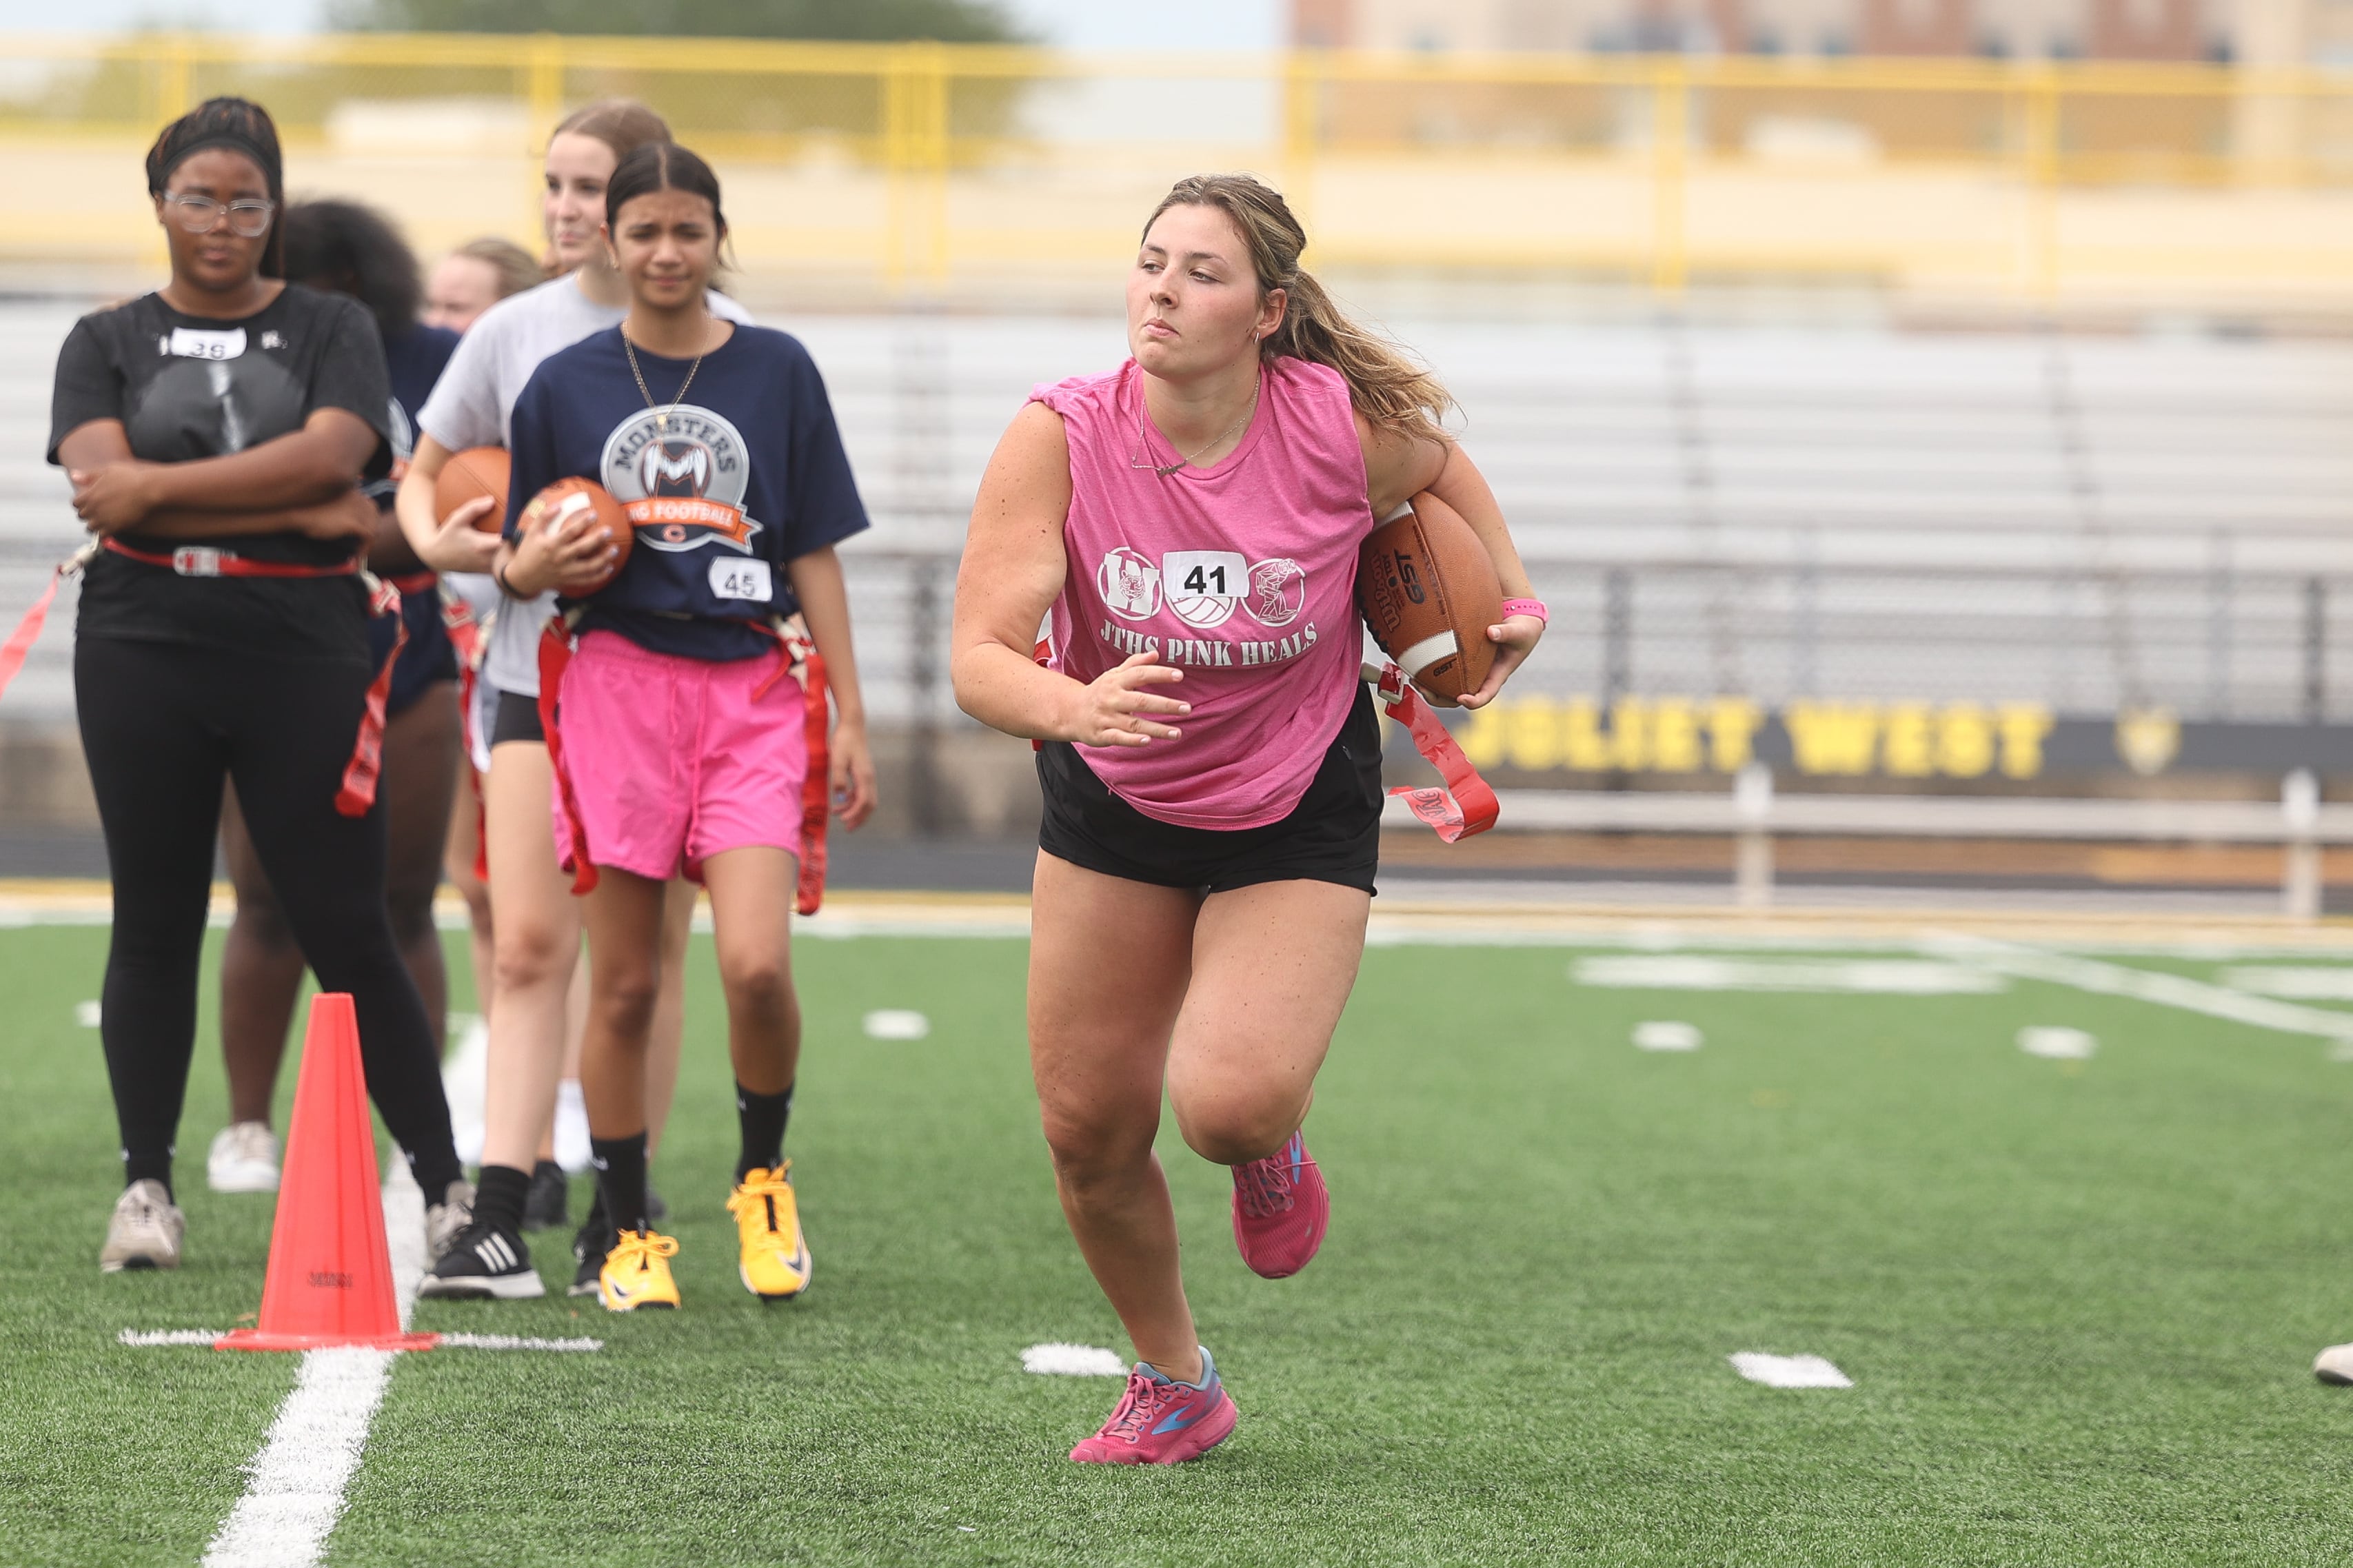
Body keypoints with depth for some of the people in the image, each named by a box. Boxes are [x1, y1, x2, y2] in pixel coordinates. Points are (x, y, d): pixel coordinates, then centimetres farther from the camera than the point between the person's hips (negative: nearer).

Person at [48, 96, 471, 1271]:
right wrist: (292, 512, -12)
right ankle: (146, 1188, 14)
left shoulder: (332, 330, 8)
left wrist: (157, 489, -13)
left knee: (346, 927, -4)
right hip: (145, 648, 1)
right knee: (154, 923, 6)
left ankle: (445, 1187, 0)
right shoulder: (108, 343, 10)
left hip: (304, 656, -1)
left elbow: (330, 453, -11)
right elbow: (103, 486, -8)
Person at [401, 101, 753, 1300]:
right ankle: (501, 1217, -12)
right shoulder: (514, 332, 7)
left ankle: (618, 1217, 12)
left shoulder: (719, 340, -1)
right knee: (527, 943, -7)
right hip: (539, 670, 2)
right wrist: (436, 539, -6)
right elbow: (423, 472, 16)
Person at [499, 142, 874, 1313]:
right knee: (624, 987, 1)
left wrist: (850, 719, 5)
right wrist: (535, 568, -10)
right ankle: (629, 1236, 14)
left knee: (757, 965, -16)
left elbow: (813, 556, 9)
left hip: (751, 690, 0)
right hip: (618, 686, 0)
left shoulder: (778, 372, 7)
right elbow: (521, 559, 14)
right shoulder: (564, 385, 6)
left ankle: (763, 1175, 10)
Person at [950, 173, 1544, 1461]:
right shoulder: (1060, 435, -22)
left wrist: (1515, 601, -2)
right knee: (1089, 1136, 4)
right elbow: (979, 657, -30)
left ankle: (1270, 1142, 17)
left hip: (1297, 817, -2)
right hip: (1111, 808, 2)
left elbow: (1445, 473, 6)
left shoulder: (1348, 424, -20)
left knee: (1228, 1105, -23)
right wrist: (1080, 707, -48)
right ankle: (1173, 1387, 31)